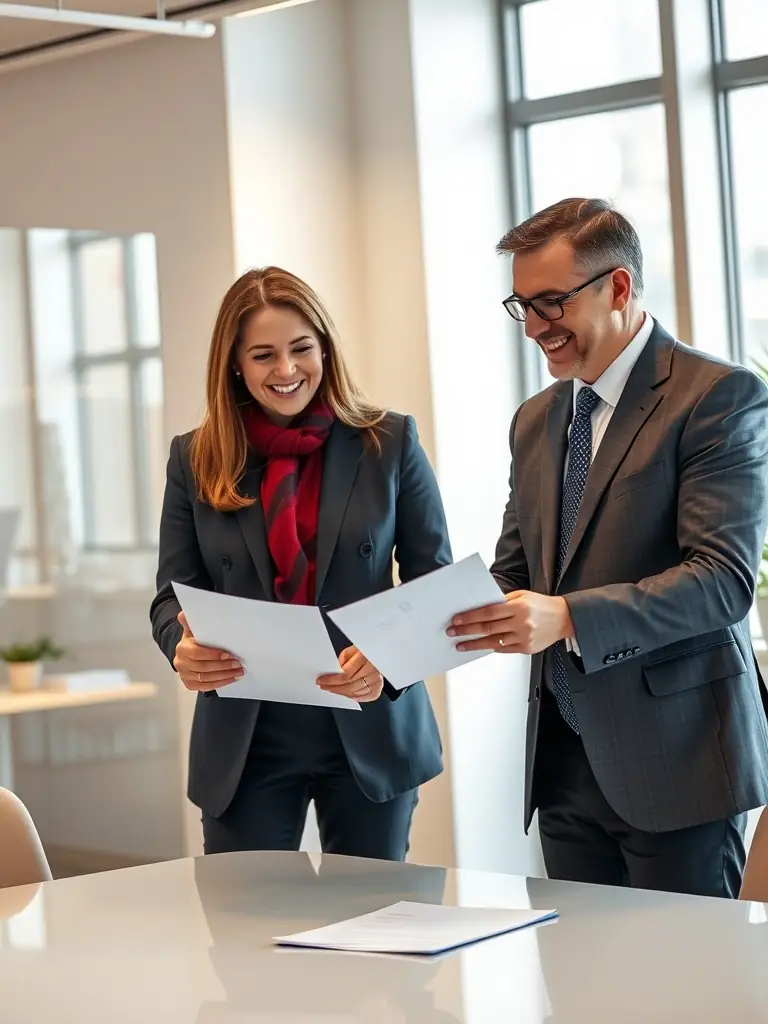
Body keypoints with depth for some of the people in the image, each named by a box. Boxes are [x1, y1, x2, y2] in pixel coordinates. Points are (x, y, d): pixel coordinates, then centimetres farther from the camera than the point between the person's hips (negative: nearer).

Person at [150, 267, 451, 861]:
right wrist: (183, 646, -20)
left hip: (371, 730, 0)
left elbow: (435, 581, -1)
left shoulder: (389, 443, 0)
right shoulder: (196, 459, 4)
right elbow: (174, 593, 4)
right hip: (244, 741, 1)